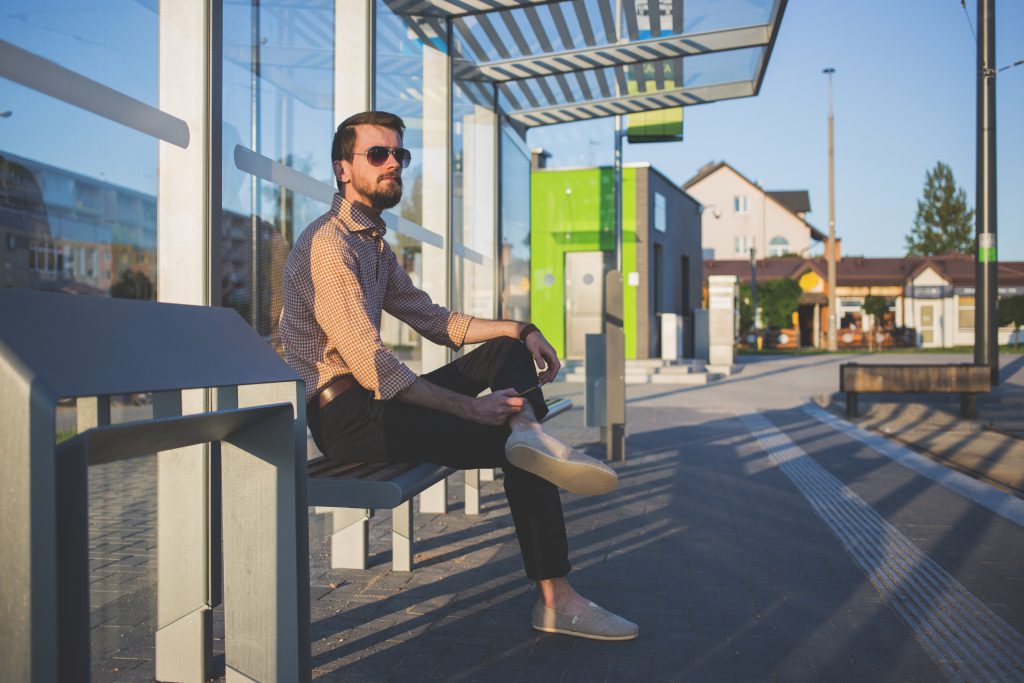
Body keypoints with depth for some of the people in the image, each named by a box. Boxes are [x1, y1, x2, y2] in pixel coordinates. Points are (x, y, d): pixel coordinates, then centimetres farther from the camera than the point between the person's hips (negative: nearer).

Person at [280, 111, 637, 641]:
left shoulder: (374, 243, 18)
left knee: (508, 348, 3)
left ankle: (527, 431, -24)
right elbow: (371, 366, -24)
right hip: (344, 416, -10)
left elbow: (431, 319, 19)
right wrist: (472, 407, -22)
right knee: (515, 450, -17)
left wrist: (520, 329, 6)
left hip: (373, 399, 10)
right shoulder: (328, 244, -15)